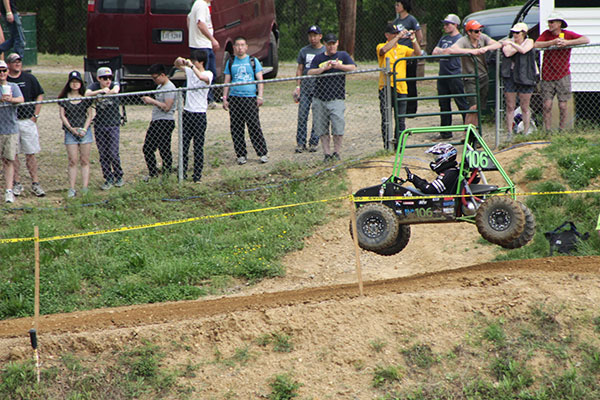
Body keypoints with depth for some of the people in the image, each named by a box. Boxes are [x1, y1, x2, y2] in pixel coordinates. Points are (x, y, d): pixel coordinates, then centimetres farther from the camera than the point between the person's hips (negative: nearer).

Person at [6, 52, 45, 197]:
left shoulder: (29, 78, 5)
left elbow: (39, 96, 10)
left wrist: (35, 115, 2)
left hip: (28, 121, 0)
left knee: (31, 153, 0)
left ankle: (35, 183, 3)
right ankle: (17, 183, 9)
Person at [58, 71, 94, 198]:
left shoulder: (85, 98, 6)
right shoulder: (64, 98, 4)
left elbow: (90, 115, 6)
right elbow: (62, 115, 1)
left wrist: (84, 129, -8)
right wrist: (71, 128, -11)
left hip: (85, 131, 1)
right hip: (70, 131, -1)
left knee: (84, 161, 0)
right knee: (73, 161, -4)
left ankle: (85, 187, 0)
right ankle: (72, 189, -3)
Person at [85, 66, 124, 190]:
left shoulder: (114, 85, -5)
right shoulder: (95, 86, -1)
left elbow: (115, 91, -29)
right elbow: (87, 94, -22)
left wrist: (104, 93, -26)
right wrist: (101, 91, -33)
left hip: (113, 124, -2)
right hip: (99, 125, 2)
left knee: (113, 153, -5)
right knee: (103, 154, 3)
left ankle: (119, 177, 15)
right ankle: (108, 179, 13)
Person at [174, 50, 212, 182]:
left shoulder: (208, 74, -8)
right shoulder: (190, 71, 9)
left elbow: (201, 77, -31)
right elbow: (177, 66, 20)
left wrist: (191, 65, -29)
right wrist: (179, 61, -2)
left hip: (199, 114, -6)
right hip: (187, 111, 6)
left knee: (198, 146, 0)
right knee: (184, 145, 5)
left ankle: (197, 175, 6)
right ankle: (182, 173, 10)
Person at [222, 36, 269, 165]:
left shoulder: (253, 61, 8)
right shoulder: (230, 63, 13)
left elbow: (260, 79, 5)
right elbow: (227, 82, 15)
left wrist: (260, 96, -5)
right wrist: (225, 98, 5)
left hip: (250, 98, -2)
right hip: (234, 98, 2)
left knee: (254, 126, -6)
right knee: (236, 129, 2)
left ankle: (262, 153, 1)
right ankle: (241, 155, 10)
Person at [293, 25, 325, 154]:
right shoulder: (304, 51, 10)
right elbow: (300, 69, 12)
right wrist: (298, 86, 3)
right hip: (305, 87, 1)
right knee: (302, 115, -3)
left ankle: (314, 143, 8)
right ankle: (300, 143, 0)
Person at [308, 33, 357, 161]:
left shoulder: (343, 56, 11)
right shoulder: (318, 58, 12)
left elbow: (353, 68, -3)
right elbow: (310, 72, 1)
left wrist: (339, 66, -17)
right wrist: (324, 68, -14)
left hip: (337, 99, -2)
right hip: (319, 99, 2)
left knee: (338, 127, -12)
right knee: (322, 129, 2)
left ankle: (336, 152, 1)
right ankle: (327, 153, 9)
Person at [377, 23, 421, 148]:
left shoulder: (403, 48, 14)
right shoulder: (381, 46, 1)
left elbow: (418, 54, 3)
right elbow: (384, 50, -22)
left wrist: (413, 39, -9)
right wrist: (398, 37, -22)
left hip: (401, 87, 4)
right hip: (386, 87, -4)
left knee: (400, 120, 4)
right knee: (386, 119, -3)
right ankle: (387, 146, 1)